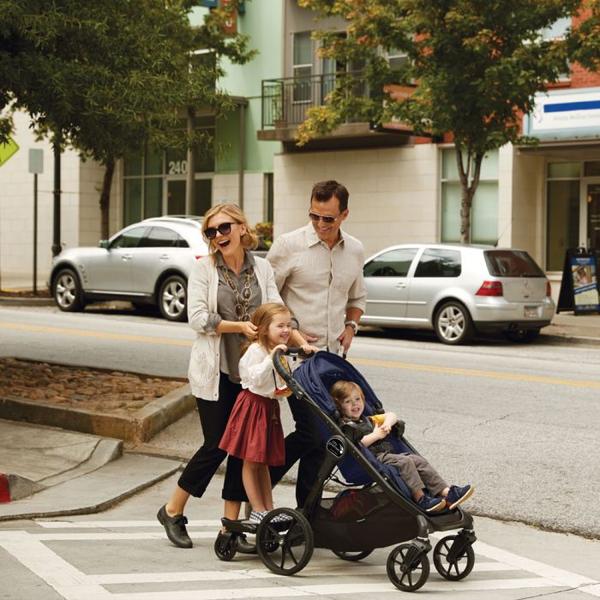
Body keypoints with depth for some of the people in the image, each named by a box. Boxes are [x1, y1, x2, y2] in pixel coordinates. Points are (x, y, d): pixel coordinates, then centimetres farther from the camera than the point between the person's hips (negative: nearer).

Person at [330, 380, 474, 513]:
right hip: (375, 458, -8)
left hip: (390, 453, 8)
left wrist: (387, 423, 7)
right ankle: (420, 498, -35)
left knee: (419, 460, -9)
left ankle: (445, 491, -17)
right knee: (405, 462, -28)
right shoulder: (346, 427, -1)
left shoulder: (367, 420, 27)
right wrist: (375, 436, -13)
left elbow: (391, 415, 31)